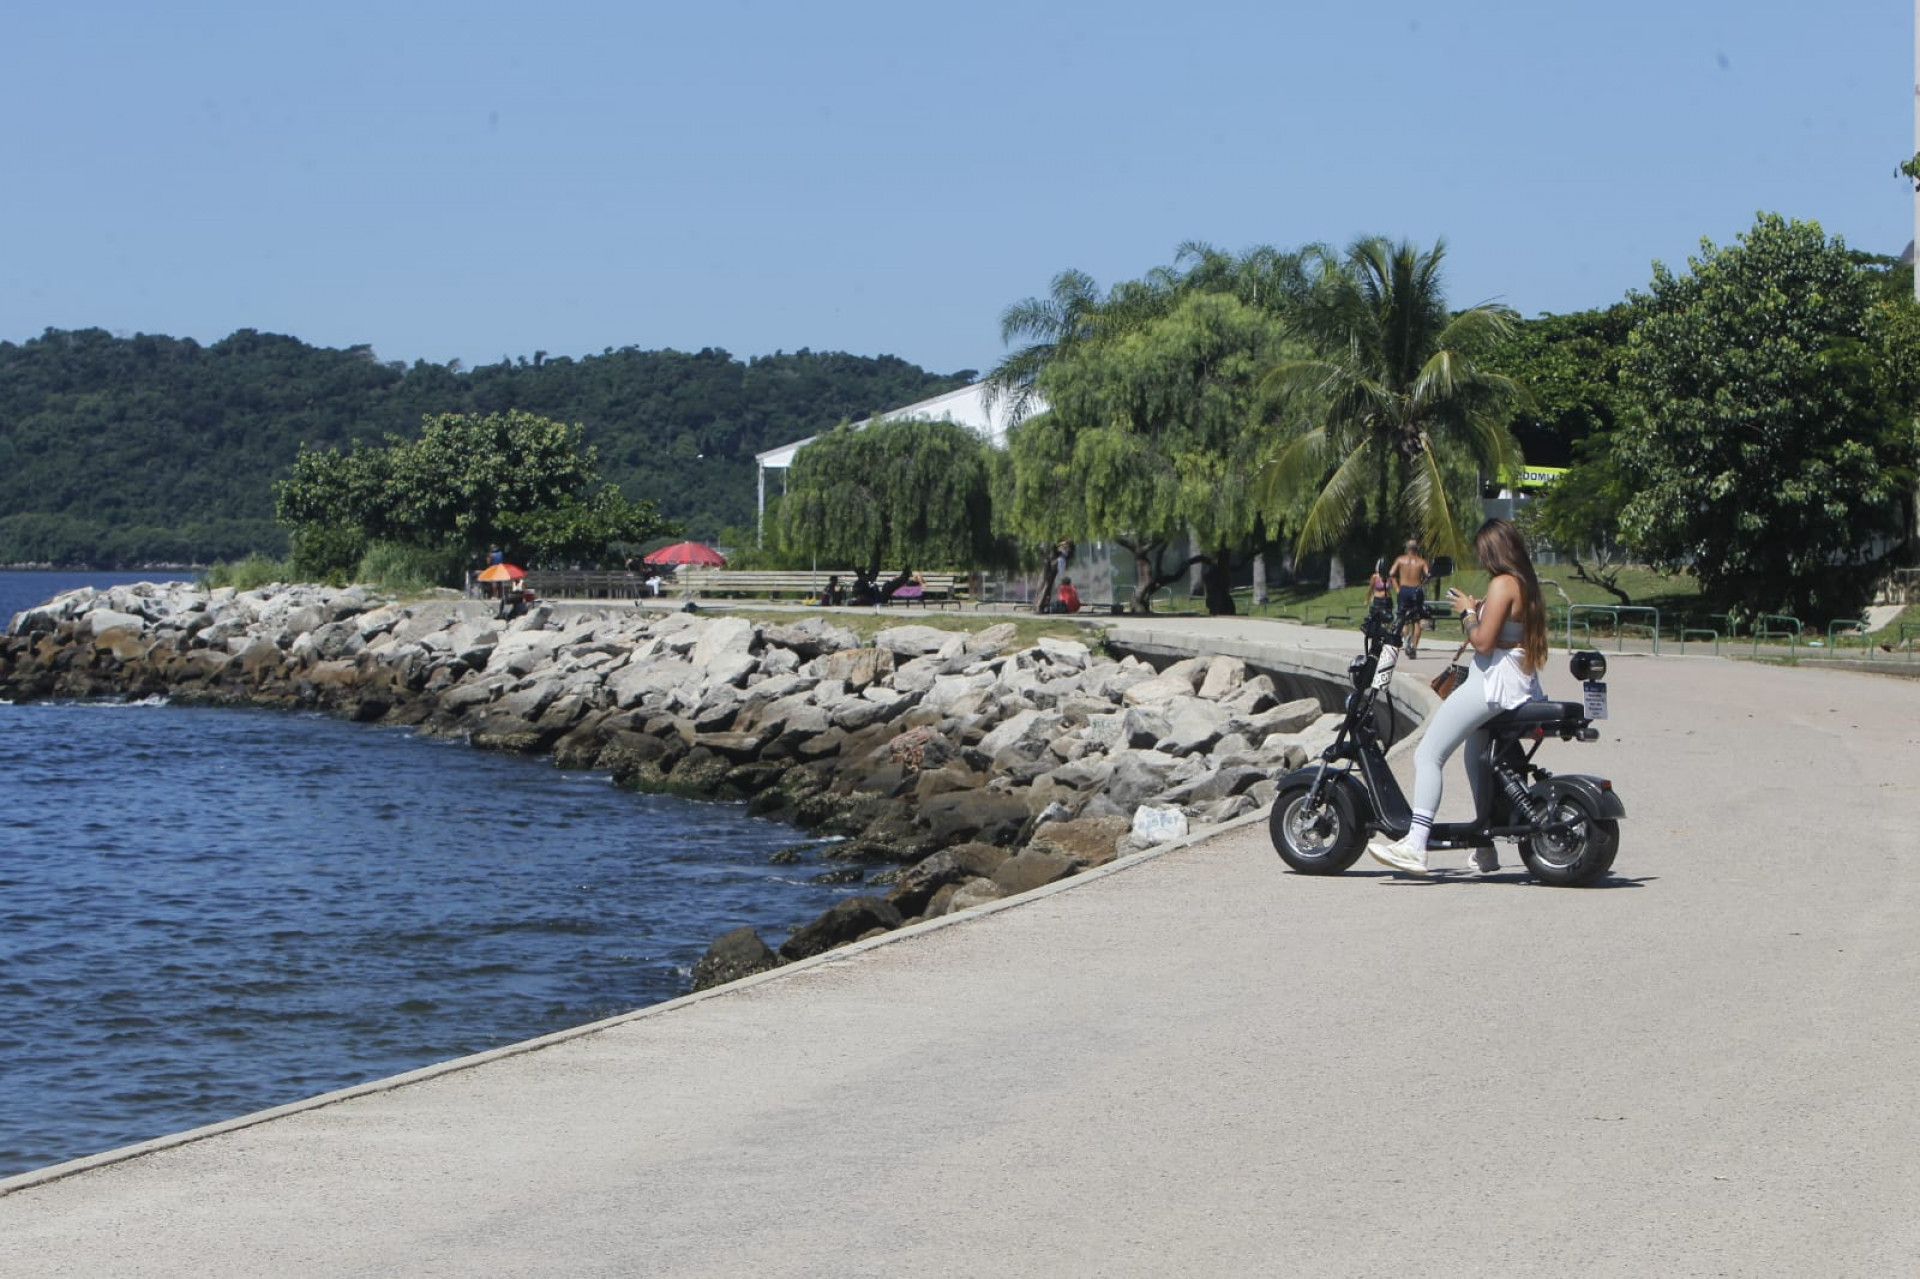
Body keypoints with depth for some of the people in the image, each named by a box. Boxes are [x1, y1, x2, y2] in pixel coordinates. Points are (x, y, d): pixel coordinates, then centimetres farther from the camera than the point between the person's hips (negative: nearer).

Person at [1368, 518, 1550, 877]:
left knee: (1428, 755, -14)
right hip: (1522, 689, 10)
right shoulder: (1527, 586, 15)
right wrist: (1481, 612, 13)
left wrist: (1467, 613, -2)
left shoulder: (1502, 585, -13)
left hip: (1494, 683, -10)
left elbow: (1483, 642, -18)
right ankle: (1485, 849, 39)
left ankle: (1415, 845, -27)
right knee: (1477, 757, 32)